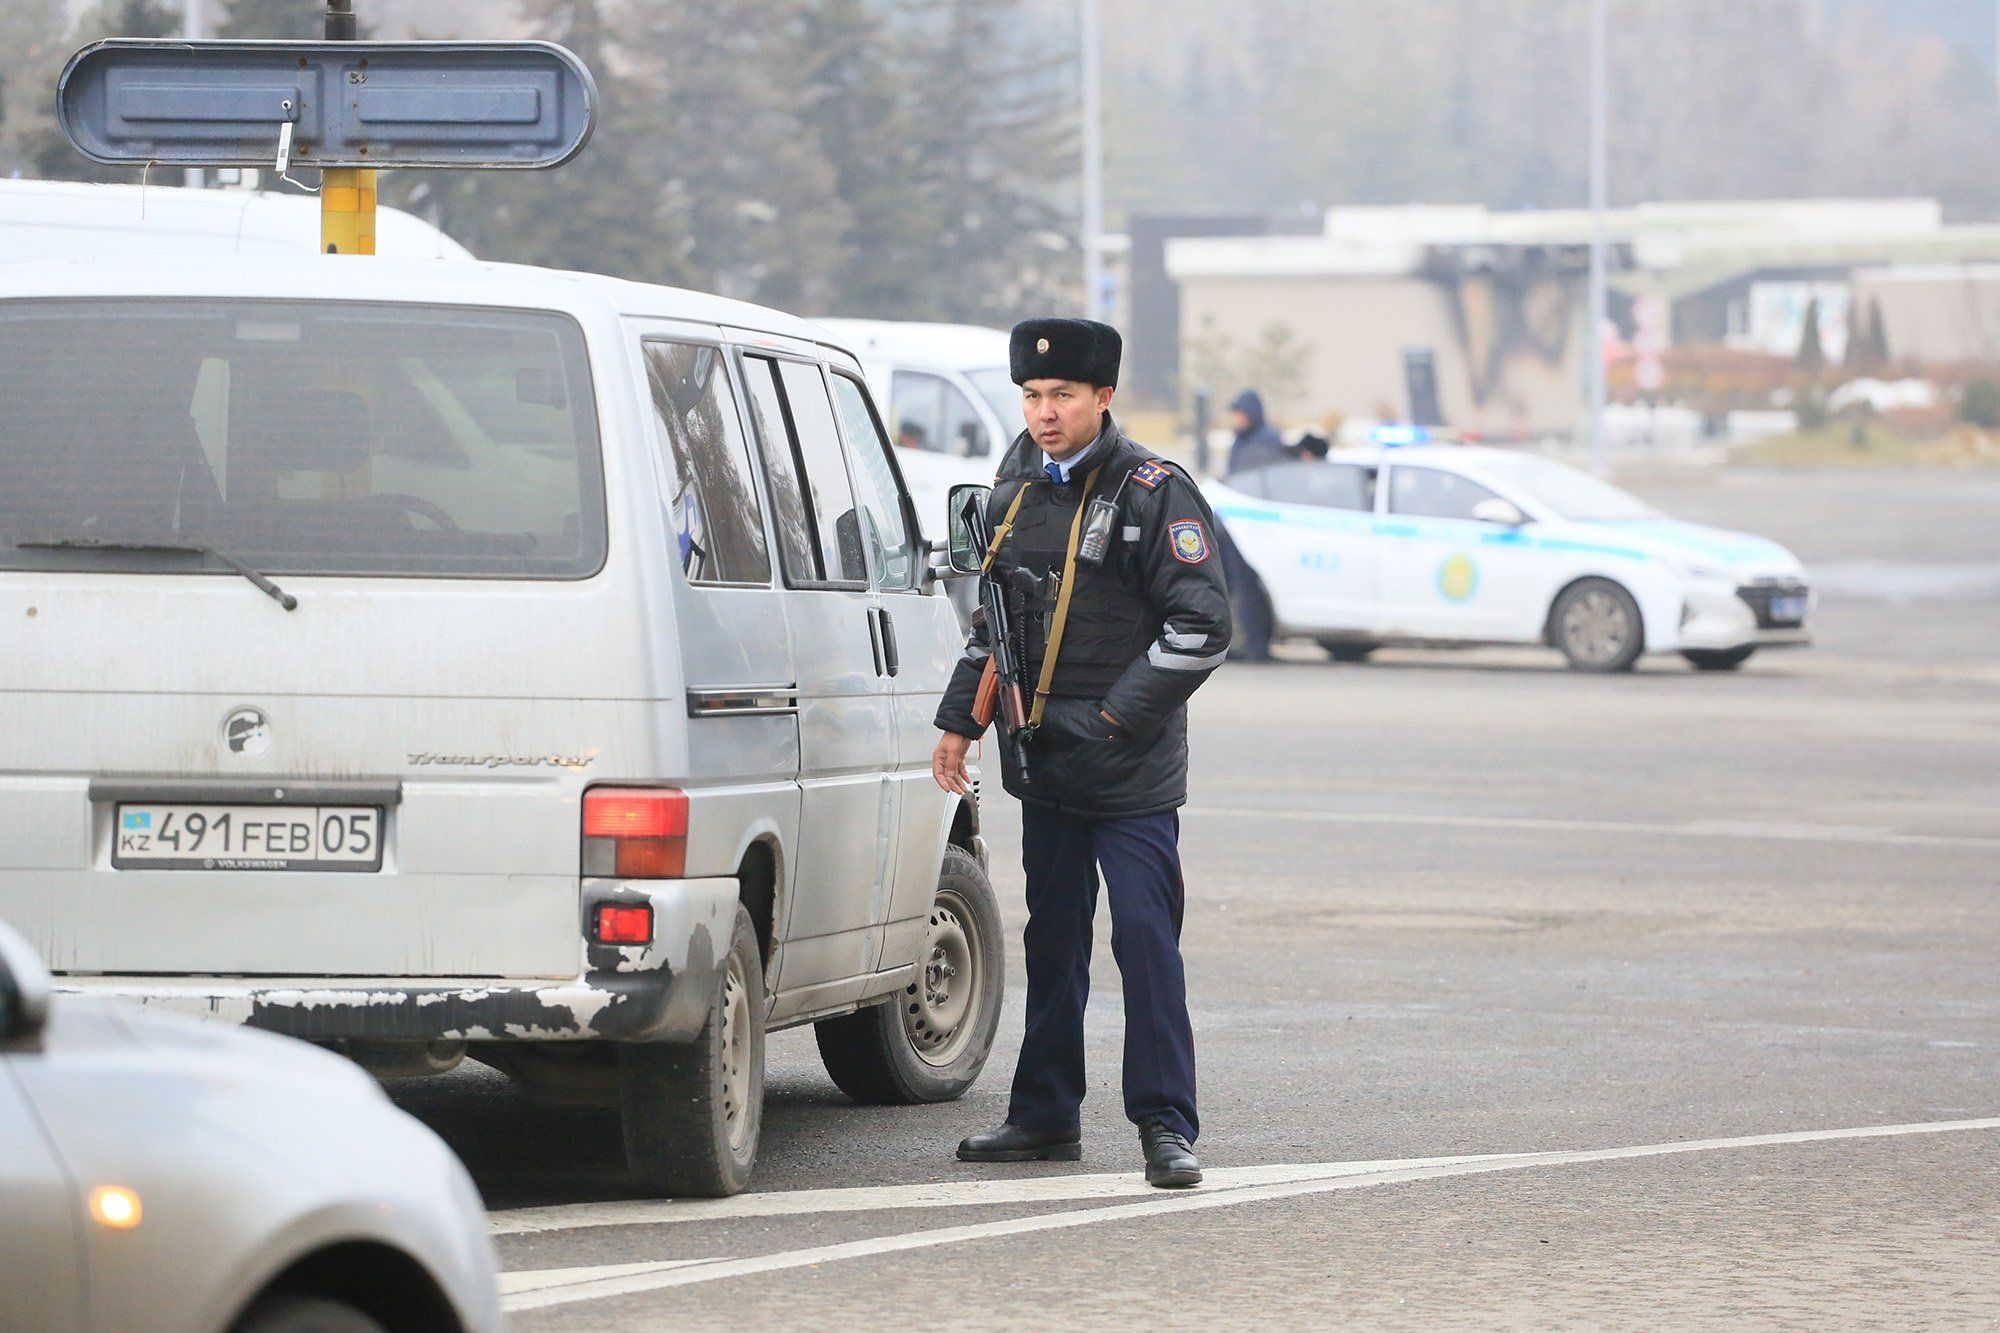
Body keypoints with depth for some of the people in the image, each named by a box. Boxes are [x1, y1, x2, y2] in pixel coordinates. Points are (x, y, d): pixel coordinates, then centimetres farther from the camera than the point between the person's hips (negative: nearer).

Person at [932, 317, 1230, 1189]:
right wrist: (959, 719, 16)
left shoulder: (1156, 494, -8)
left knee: (1145, 939, -10)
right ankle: (1045, 1117, 21)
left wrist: (1117, 717, -15)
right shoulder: (1014, 494, 12)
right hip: (1044, 760, 6)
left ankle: (1166, 1125, -8)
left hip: (1131, 773, -6)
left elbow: (1200, 628, -12)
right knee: (1051, 943, 13)